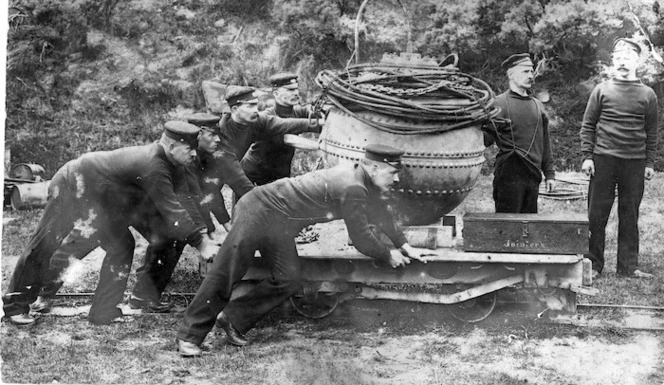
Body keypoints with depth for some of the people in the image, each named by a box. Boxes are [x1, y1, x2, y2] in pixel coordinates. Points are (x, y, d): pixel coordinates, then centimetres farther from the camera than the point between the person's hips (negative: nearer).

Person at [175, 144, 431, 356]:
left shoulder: (364, 181, 7)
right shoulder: (353, 189, -23)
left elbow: (380, 214, 23)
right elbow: (360, 238, -15)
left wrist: (405, 247, 23)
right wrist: (389, 257, 1)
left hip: (281, 226, 10)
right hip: (260, 210, -9)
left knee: (288, 280, -1)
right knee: (225, 274, -8)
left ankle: (233, 320, 7)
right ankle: (189, 335, -4)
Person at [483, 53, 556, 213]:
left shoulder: (537, 106, 16)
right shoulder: (499, 103, -1)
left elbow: (545, 143, 19)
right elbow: (486, 138, -6)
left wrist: (549, 173, 16)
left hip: (533, 176, 5)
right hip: (509, 175, -5)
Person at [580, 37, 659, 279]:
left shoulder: (647, 94, 8)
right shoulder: (602, 91, 5)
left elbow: (651, 132, 10)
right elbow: (588, 126, 5)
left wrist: (650, 162, 5)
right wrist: (587, 156, -2)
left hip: (635, 163, 1)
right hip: (604, 159, -1)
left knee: (630, 216, 5)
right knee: (597, 214, 0)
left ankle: (628, 266, 10)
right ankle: (593, 264, 7)